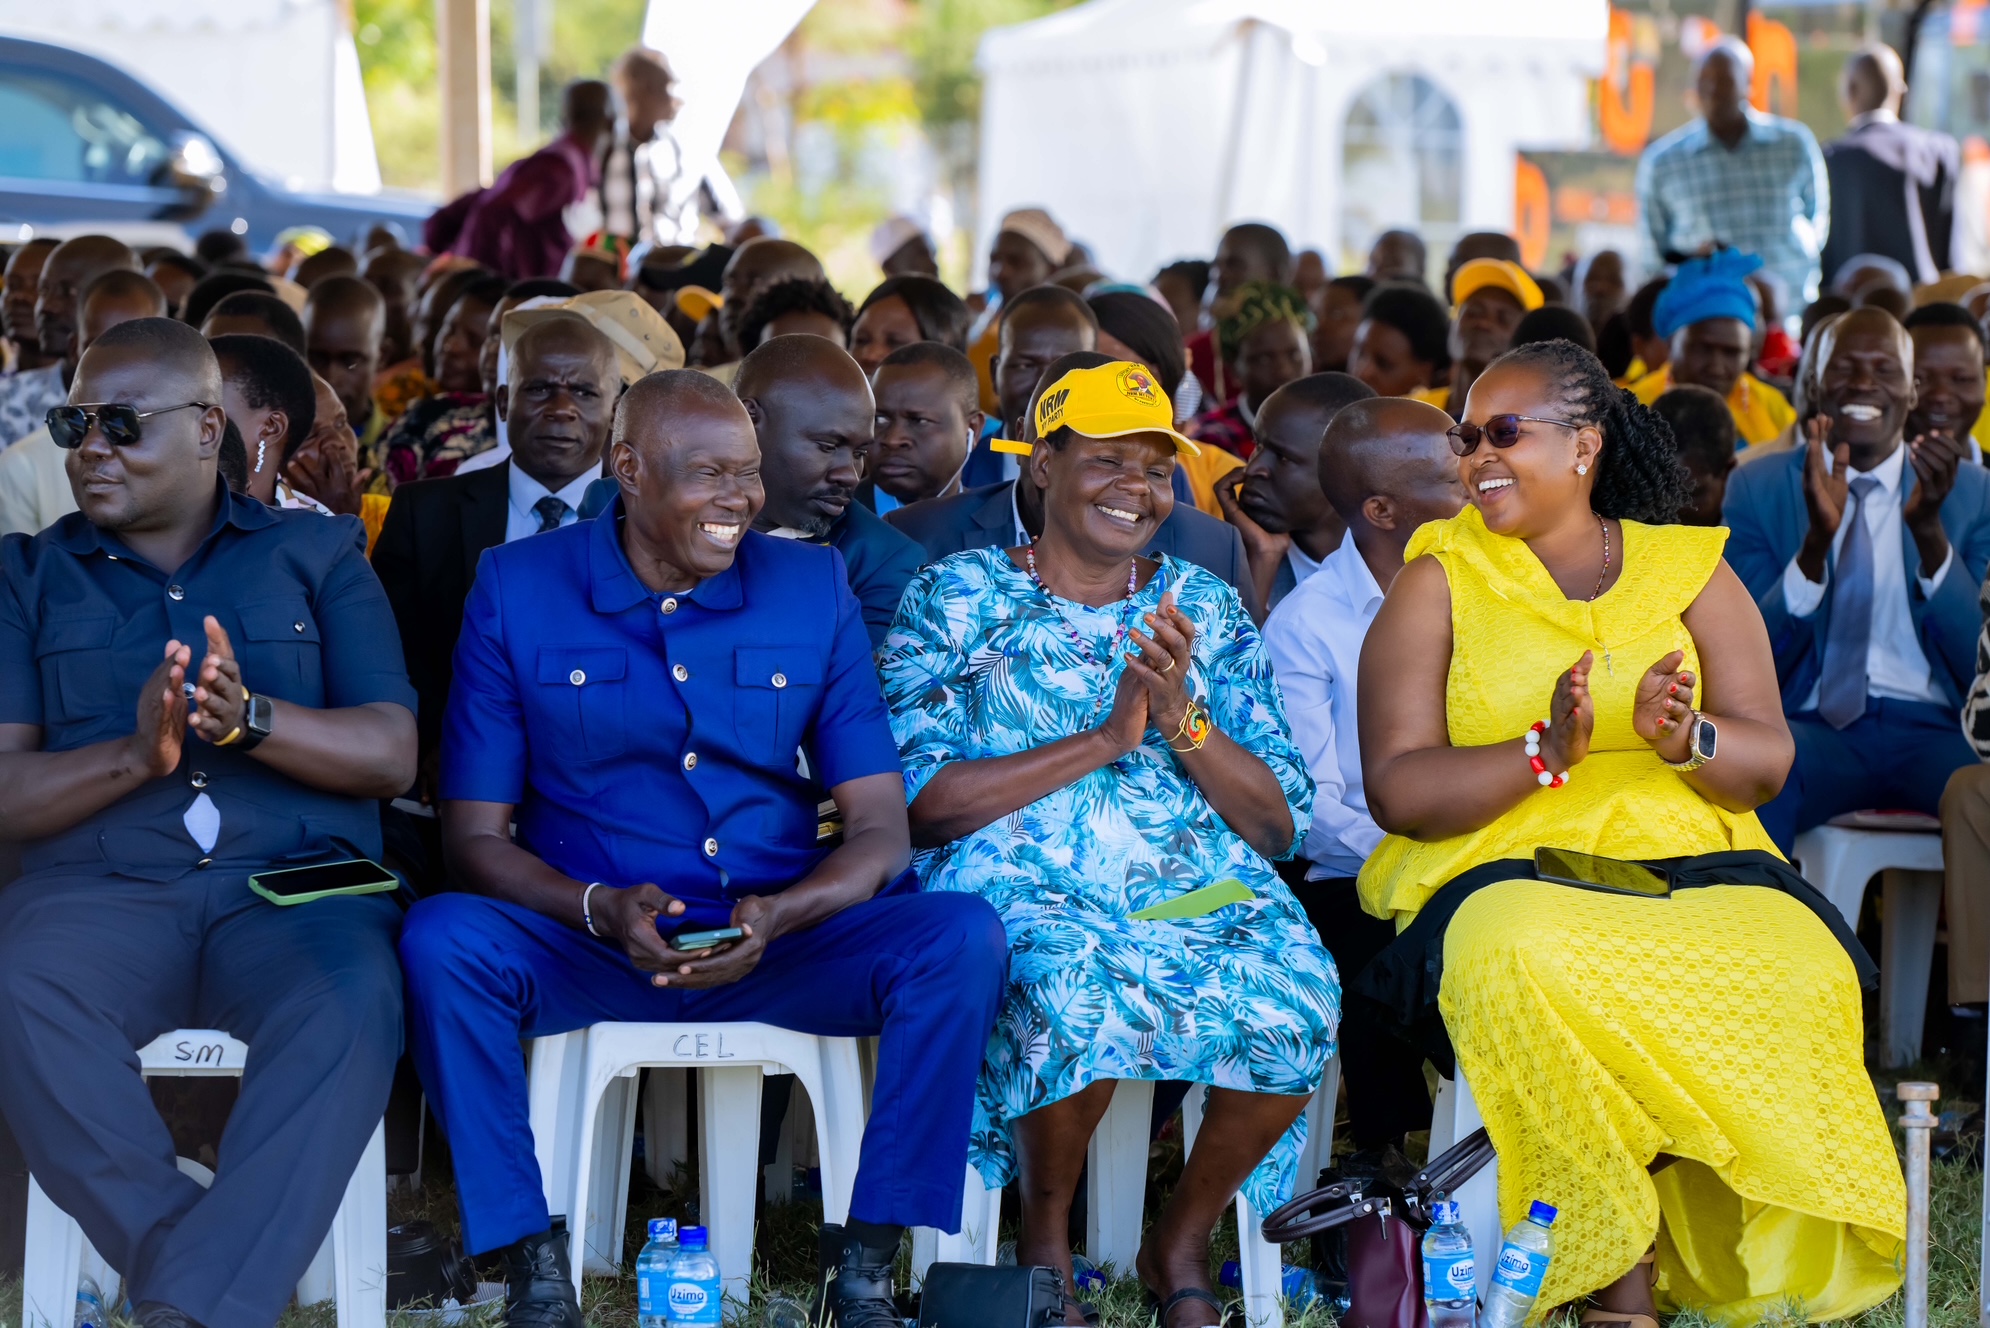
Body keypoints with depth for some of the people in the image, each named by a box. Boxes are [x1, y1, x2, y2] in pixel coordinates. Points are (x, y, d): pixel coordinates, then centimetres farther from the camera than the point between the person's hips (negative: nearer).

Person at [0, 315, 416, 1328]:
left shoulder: (317, 554, 16)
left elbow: (391, 755, 5)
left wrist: (250, 718, -14)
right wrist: (134, 755, -12)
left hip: (295, 884, 0)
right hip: (98, 889, 1)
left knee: (349, 1004, -36)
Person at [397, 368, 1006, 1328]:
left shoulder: (815, 588, 5)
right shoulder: (516, 590, 1)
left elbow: (879, 831, 2)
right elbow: (474, 834, -1)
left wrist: (778, 917, -20)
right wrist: (600, 911, -21)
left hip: (777, 949, 1)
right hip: (583, 949, -1)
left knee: (960, 938, -25)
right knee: (440, 937, -32)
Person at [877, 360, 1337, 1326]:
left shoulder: (1207, 610, 16)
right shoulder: (958, 597, 7)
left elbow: (1279, 824, 10)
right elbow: (918, 801, -6)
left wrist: (1182, 720, -8)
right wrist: (1105, 738, -11)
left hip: (1203, 890, 3)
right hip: (1021, 892, -3)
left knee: (1294, 995, -29)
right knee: (1074, 992, -37)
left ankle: (1181, 1244, -3)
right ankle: (1044, 1239, -8)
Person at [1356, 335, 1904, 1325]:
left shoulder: (1690, 572, 14)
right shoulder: (1439, 583, 9)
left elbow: (1767, 763, 5)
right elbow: (1396, 791, -2)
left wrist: (1687, 738, -18)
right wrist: (1545, 753, -18)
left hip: (1692, 863, 2)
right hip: (1503, 871, -2)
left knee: (1800, 971, -30)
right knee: (1519, 962, -37)